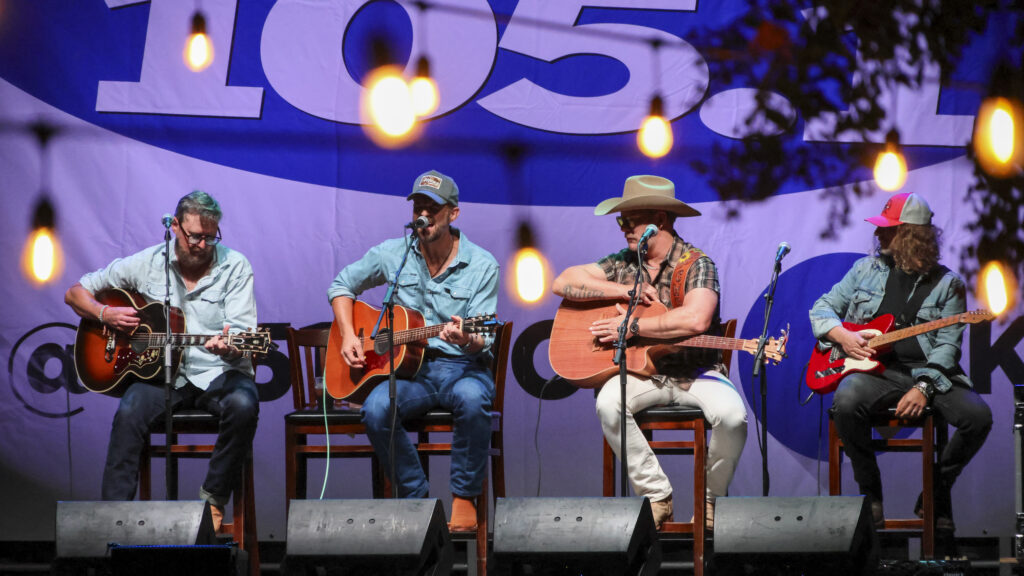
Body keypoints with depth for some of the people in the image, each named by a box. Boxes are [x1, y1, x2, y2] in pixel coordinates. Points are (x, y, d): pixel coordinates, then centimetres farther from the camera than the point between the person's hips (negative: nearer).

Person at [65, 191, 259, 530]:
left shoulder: (235, 267, 0)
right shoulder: (148, 264, 5)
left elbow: (242, 334, -9)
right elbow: (76, 293, 12)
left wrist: (228, 346, -34)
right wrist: (105, 314, -9)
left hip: (218, 373, -1)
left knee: (243, 404, -34)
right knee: (129, 413, -30)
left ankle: (213, 499, -17)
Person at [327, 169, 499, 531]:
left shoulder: (481, 265, -3)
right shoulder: (392, 254, 5)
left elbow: (483, 341, -6)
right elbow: (342, 285, 19)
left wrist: (466, 339, -31)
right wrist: (348, 336, 3)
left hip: (464, 367, -2)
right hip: (409, 369, 2)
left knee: (472, 400, -39)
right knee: (376, 408, -31)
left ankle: (464, 499, -20)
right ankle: (416, 498, -13)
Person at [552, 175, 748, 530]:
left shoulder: (695, 264, -7)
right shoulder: (623, 264, 9)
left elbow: (696, 319, -26)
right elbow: (563, 283, 3)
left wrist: (633, 326, -21)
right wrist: (625, 291, -9)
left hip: (695, 374, -3)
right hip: (643, 372, 3)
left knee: (731, 413, -33)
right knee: (608, 403, -30)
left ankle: (712, 499, -5)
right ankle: (657, 496, -17)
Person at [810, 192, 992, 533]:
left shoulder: (947, 284, 6)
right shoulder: (867, 269, 15)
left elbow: (948, 345, -3)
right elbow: (822, 308, 19)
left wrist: (923, 388, -19)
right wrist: (842, 335, -3)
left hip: (928, 374, 0)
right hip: (873, 369, 0)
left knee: (978, 416, -26)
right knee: (846, 403, -35)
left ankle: (935, 495, 0)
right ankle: (871, 496, -16)